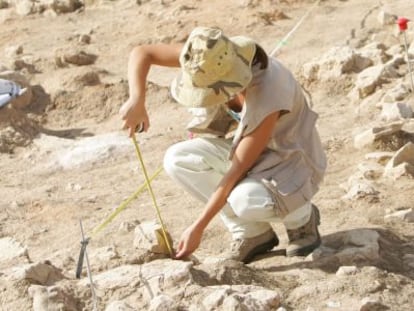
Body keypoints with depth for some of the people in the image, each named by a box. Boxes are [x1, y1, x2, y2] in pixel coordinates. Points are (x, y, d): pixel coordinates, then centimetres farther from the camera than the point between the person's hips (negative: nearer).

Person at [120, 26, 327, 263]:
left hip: (293, 160, -7)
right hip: (251, 148, 7)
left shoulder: (266, 101, -36)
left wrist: (198, 229, -25)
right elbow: (141, 53, -14)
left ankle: (302, 217, -1)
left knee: (245, 199, -38)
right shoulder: (212, 56, -19)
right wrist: (137, 100, -32)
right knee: (177, 159, -15)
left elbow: (236, 172, -29)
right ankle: (252, 233, 0)